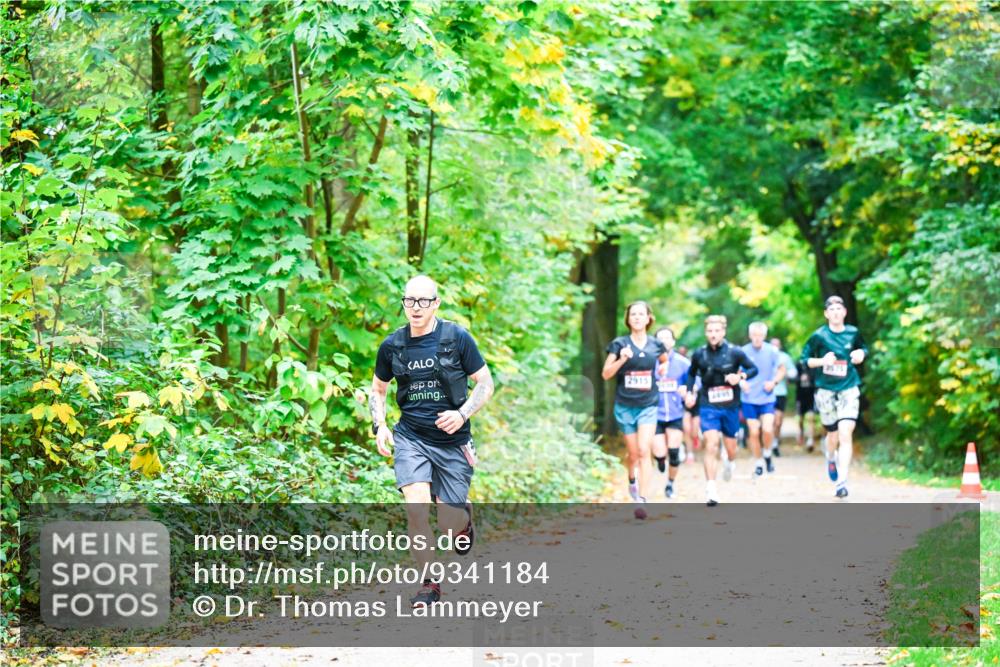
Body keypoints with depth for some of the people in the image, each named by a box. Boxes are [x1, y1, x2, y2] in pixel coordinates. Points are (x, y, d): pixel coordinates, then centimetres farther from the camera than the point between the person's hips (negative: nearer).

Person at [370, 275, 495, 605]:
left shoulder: (456, 338, -6)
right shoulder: (392, 345, 1)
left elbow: (486, 383, 0)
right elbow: (378, 389, 16)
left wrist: (462, 414, -16)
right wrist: (379, 426, 0)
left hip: (453, 441, -1)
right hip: (410, 437, 1)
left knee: (449, 526, 1)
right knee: (416, 508, -22)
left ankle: (464, 516, 40)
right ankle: (429, 583, -6)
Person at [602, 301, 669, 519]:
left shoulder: (655, 345, 3)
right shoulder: (619, 344, -4)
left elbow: (664, 360, 26)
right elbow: (606, 374, -7)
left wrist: (663, 368, 5)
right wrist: (622, 359, -22)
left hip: (648, 405, 0)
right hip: (625, 406, 0)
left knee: (644, 451, -15)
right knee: (633, 453, 11)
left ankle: (641, 500, -18)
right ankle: (632, 479, 46)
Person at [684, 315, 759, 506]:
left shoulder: (735, 352, -7)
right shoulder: (699, 354, -1)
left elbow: (753, 369, 2)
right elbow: (691, 373, 16)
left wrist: (740, 376, -17)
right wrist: (689, 392, 3)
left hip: (730, 406, 0)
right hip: (708, 406, 0)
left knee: (730, 446, 12)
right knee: (711, 445, -15)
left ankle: (731, 463, 51)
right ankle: (711, 491, -15)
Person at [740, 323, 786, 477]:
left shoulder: (771, 351, -5)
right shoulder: (744, 351, -4)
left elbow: (781, 369, 7)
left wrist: (774, 382, -10)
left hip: (767, 398, -1)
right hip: (749, 399, 1)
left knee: (767, 429, -16)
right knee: (754, 432, 2)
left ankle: (767, 454, 13)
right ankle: (759, 463, 19)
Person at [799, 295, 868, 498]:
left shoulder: (853, 333, 2)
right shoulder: (819, 335, -6)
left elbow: (863, 348, 20)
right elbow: (805, 358, -1)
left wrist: (861, 354, -3)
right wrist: (822, 361, -19)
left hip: (849, 388, 1)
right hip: (825, 389, -1)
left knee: (846, 434, -14)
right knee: (833, 435, 9)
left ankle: (841, 482, -14)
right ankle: (831, 459, 45)